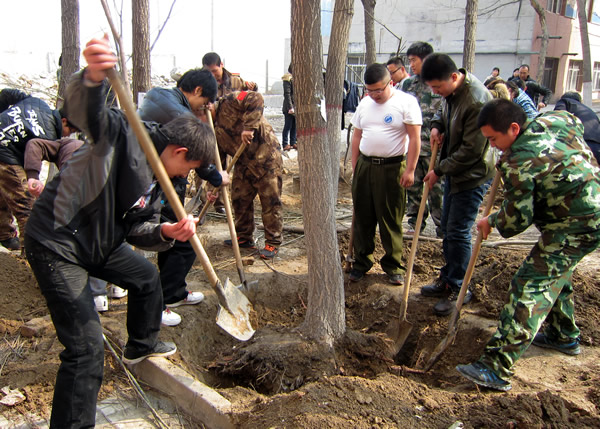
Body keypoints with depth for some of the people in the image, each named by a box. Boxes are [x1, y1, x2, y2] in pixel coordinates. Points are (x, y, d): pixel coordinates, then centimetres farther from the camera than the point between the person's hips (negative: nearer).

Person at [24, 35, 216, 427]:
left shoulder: (159, 181, 6)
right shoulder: (122, 134, -19)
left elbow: (135, 228, 4)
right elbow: (82, 109, -39)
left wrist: (166, 232, -16)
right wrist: (93, 78, -61)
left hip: (98, 241, 10)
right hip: (56, 244, -10)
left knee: (146, 276, 29)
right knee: (87, 346, -13)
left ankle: (141, 345, 54)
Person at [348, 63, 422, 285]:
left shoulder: (406, 102, -7)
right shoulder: (364, 103, 10)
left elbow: (414, 138, -9)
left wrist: (410, 170, -13)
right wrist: (355, 167, 11)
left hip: (392, 168, -5)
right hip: (364, 166, 5)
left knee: (391, 221, 3)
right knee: (362, 218, 9)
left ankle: (393, 266, 17)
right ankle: (362, 262, 23)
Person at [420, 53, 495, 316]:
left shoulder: (477, 101, -27)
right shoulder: (450, 92, 1)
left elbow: (471, 151, -25)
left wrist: (439, 170, -15)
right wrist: (436, 126, 1)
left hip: (472, 176, -9)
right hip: (453, 172, 9)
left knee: (458, 232, -3)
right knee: (447, 228, 16)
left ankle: (458, 289, 13)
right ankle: (447, 279, 31)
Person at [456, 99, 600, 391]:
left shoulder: (518, 162, -22)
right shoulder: (558, 119, 3)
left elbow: (517, 219, -18)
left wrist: (491, 222, 4)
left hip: (576, 228, -10)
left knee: (530, 287, -13)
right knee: (554, 273, 27)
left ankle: (496, 369, -16)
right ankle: (565, 336, 46)